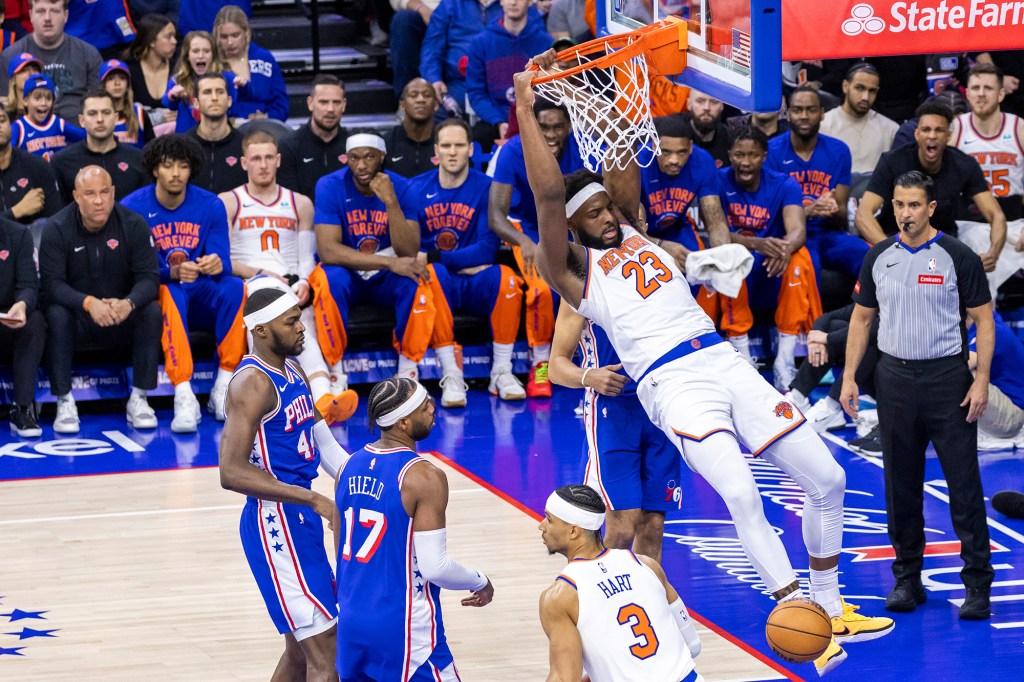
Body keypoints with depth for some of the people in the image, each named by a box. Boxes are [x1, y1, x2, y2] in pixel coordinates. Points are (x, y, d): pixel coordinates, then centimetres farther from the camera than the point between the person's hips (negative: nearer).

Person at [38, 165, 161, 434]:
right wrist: (88, 303, -39)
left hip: (122, 314, 1)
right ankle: (64, 403, -24)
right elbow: (51, 283, -20)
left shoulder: (133, 224, -7)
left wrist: (129, 303, -37)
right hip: (77, 313, -1)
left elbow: (149, 277, -13)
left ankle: (139, 399, -18)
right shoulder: (56, 229, -12)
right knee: (56, 315, -33)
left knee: (152, 311, -27)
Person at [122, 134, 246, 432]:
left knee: (235, 287, -29)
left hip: (201, 298, 3)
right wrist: (173, 272, -31)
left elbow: (223, 263, -4)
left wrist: (216, 264, -30)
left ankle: (222, 389, -26)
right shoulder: (133, 206, -6)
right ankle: (183, 395, -45)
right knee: (170, 293, -38)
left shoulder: (210, 205, 1)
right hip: (158, 295, -3)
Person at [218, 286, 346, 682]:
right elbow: (232, 472, -26)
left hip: (301, 520, 10)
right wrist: (315, 501, -26)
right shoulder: (252, 383, -17)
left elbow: (324, 447, 22)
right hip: (276, 524, -10)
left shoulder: (293, 372, 12)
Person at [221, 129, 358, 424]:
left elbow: (307, 258, 16)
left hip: (292, 287, 3)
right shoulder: (228, 202, 15)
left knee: (305, 333, -32)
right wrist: (258, 273, -12)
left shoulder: (300, 204, 24)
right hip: (247, 286, -3)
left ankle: (323, 400, -61)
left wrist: (303, 283, -6)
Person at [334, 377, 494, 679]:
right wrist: (481, 583, 0)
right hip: (403, 627, -7)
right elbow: (435, 567, -18)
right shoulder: (424, 476, -16)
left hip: (351, 621, 7)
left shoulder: (351, 466, 6)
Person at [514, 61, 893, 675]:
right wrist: (527, 110, -7)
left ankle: (832, 609, 19)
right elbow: (550, 194, -9)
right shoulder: (573, 269, 4)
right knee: (741, 494, -28)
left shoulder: (636, 231, 21)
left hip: (726, 363, 7)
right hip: (672, 384, -7)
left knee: (827, 479, 4)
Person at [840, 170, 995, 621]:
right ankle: (907, 580, 18)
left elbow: (983, 320, -3)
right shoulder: (879, 258, 6)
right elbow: (861, 318, 13)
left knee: (964, 485, -4)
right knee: (900, 485, 8)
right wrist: (849, 377, 5)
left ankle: (978, 584, 0)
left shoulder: (958, 258, -5)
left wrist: (981, 380, -11)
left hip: (947, 379, -4)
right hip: (895, 377, 4)